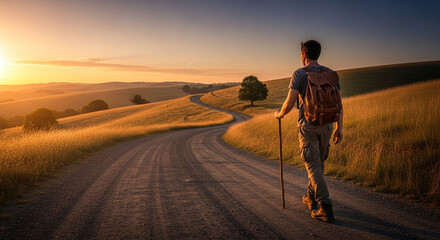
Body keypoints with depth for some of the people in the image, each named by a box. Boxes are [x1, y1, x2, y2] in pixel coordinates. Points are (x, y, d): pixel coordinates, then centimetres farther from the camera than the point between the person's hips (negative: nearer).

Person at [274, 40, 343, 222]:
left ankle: (325, 207, -10)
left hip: (307, 126, -5)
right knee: (319, 163, 19)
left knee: (313, 166, -3)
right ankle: (310, 198, 35)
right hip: (326, 125, 5)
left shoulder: (299, 74, -8)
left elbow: (289, 103, -12)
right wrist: (339, 127, 12)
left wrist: (279, 114, 9)